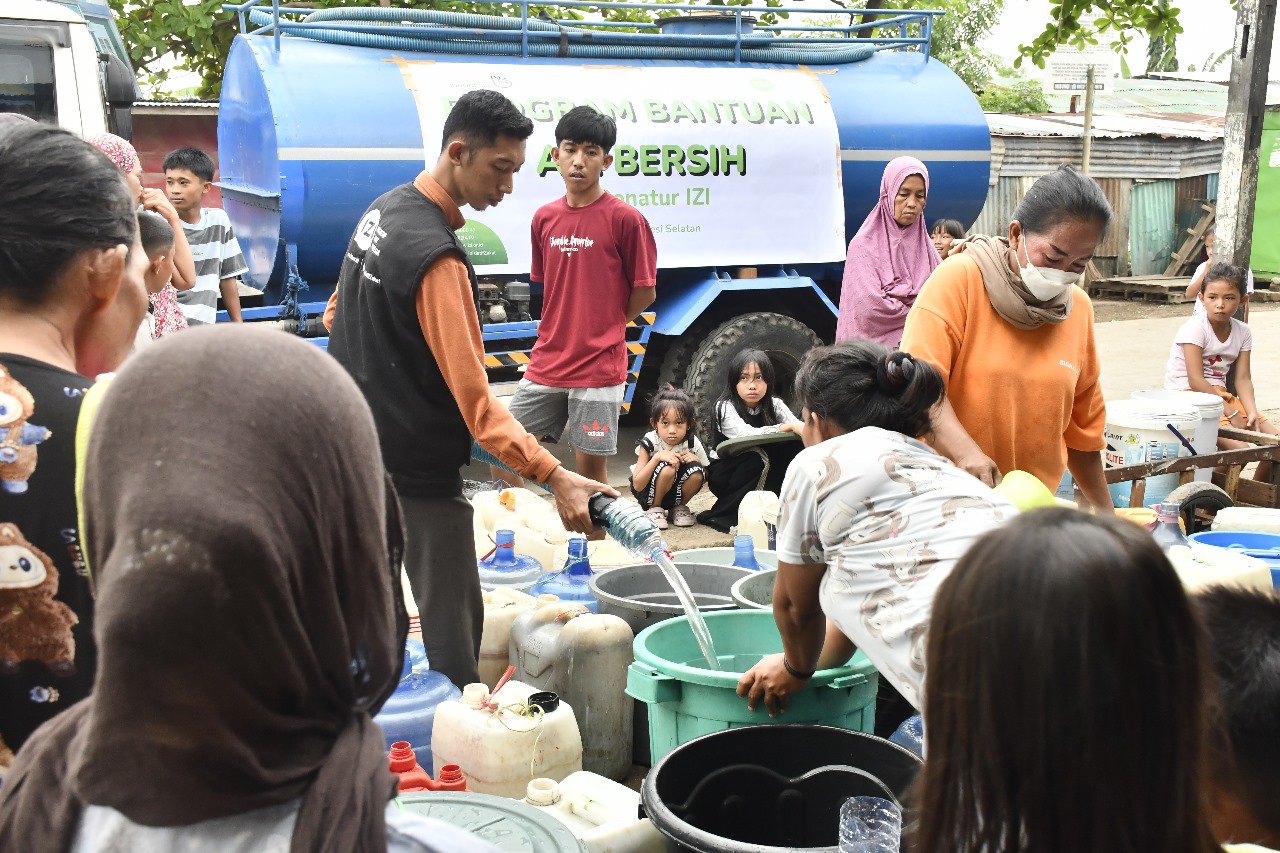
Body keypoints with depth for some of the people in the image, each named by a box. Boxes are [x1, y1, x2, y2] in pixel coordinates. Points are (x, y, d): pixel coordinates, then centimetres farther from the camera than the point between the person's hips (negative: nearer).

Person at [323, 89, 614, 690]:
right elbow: (474, 399, -27)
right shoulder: (437, 258, -23)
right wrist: (555, 477, -32)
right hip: (419, 472, -10)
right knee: (454, 619, -5)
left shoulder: (385, 208, 8)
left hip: (357, 449, 10)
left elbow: (337, 316, 20)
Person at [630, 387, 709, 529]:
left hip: (675, 494, 3)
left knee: (696, 472, -26)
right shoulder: (649, 443, -21)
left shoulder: (693, 444, -14)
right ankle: (654, 508, -8)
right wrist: (657, 457, -34)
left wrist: (696, 460, -23)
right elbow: (637, 485, -25)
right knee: (667, 468, -32)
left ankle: (679, 507, 0)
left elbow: (704, 477, -1)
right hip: (649, 494, -3)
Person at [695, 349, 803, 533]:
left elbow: (797, 428, -18)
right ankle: (718, 516, -20)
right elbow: (747, 434, -35)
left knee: (795, 447, -19)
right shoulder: (725, 407, -18)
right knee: (757, 458, -34)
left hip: (765, 475, 4)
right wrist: (787, 427, -46)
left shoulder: (774, 405, -3)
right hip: (725, 475, -4)